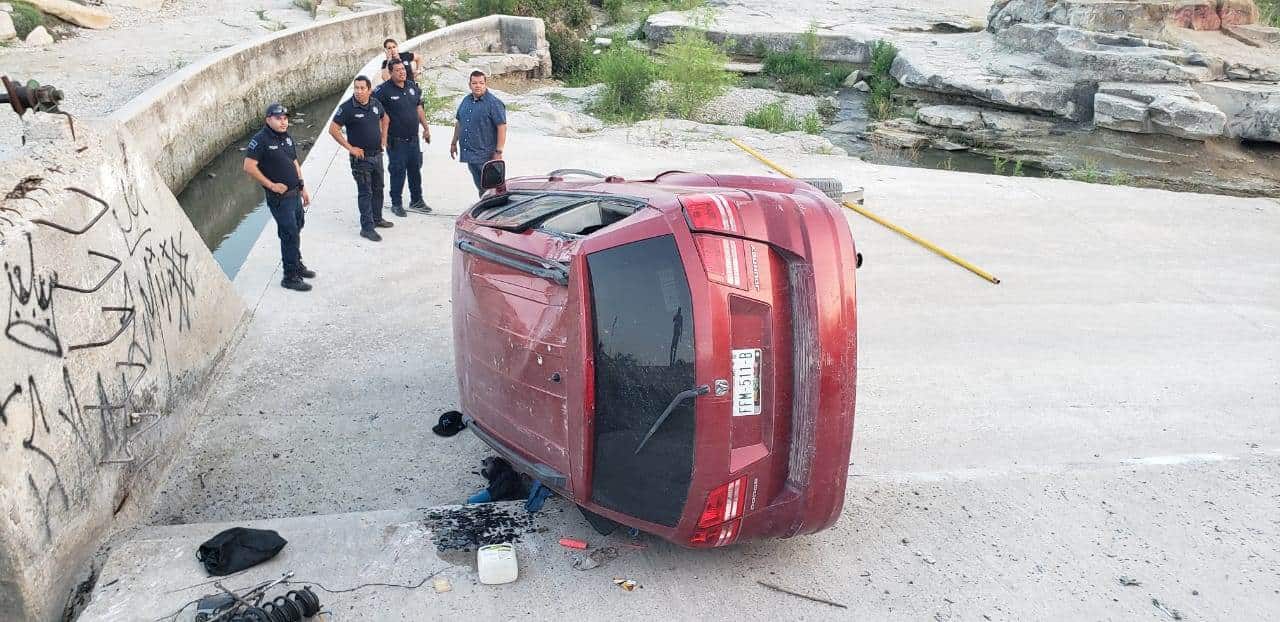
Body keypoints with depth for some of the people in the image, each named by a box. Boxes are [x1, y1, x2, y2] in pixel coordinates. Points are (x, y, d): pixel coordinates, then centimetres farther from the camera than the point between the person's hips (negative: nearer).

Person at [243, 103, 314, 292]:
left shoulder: (287, 136, 10)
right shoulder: (261, 139, -15)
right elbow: (249, 166, -21)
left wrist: (303, 188, 17)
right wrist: (271, 185, -18)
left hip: (295, 193, 8)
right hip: (279, 197, -8)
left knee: (296, 229, 19)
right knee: (290, 234, -6)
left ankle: (297, 265, 37)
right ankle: (290, 277, 2)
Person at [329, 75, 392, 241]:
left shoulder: (375, 103, 1)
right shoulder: (347, 107, -16)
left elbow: (385, 118, 22)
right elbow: (333, 129, -16)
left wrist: (383, 138, 14)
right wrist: (350, 148, -16)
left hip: (377, 154, 6)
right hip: (360, 157, -6)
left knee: (378, 189, 19)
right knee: (365, 193, -3)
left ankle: (377, 218, 35)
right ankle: (367, 228, 3)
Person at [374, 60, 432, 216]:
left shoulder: (412, 86, 7)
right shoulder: (384, 90, -12)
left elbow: (419, 108, 17)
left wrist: (426, 128, 16)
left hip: (413, 138, 6)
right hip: (396, 141, -6)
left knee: (415, 169, 14)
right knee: (397, 171, -1)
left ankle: (416, 200, 27)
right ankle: (396, 204, 11)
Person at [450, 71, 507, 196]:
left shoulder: (494, 103, -10)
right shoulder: (466, 100, 12)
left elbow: (502, 127, -15)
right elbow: (459, 122, 22)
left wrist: (498, 152, -19)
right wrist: (454, 143, 22)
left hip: (486, 156, -7)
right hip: (469, 153, 7)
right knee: (479, 186, 14)